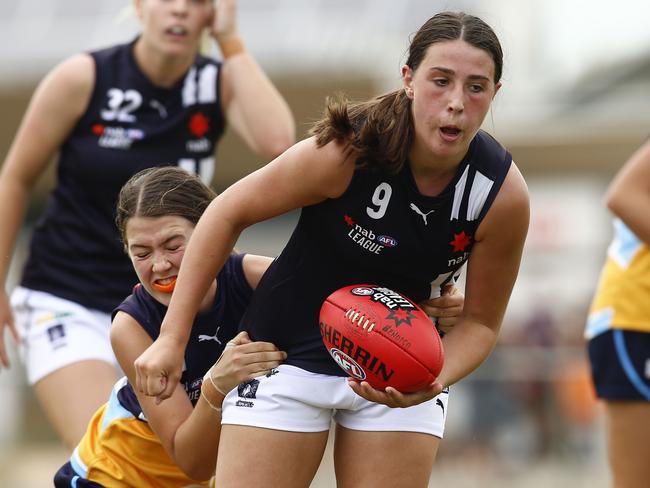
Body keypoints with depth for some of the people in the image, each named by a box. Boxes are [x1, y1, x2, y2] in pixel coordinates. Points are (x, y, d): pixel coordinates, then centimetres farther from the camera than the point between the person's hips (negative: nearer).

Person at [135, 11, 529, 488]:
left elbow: (480, 322, -6)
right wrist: (173, 339, -13)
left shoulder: (504, 194, -19)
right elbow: (229, 213, -13)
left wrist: (432, 381, -27)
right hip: (292, 351, -2)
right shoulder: (348, 150, -26)